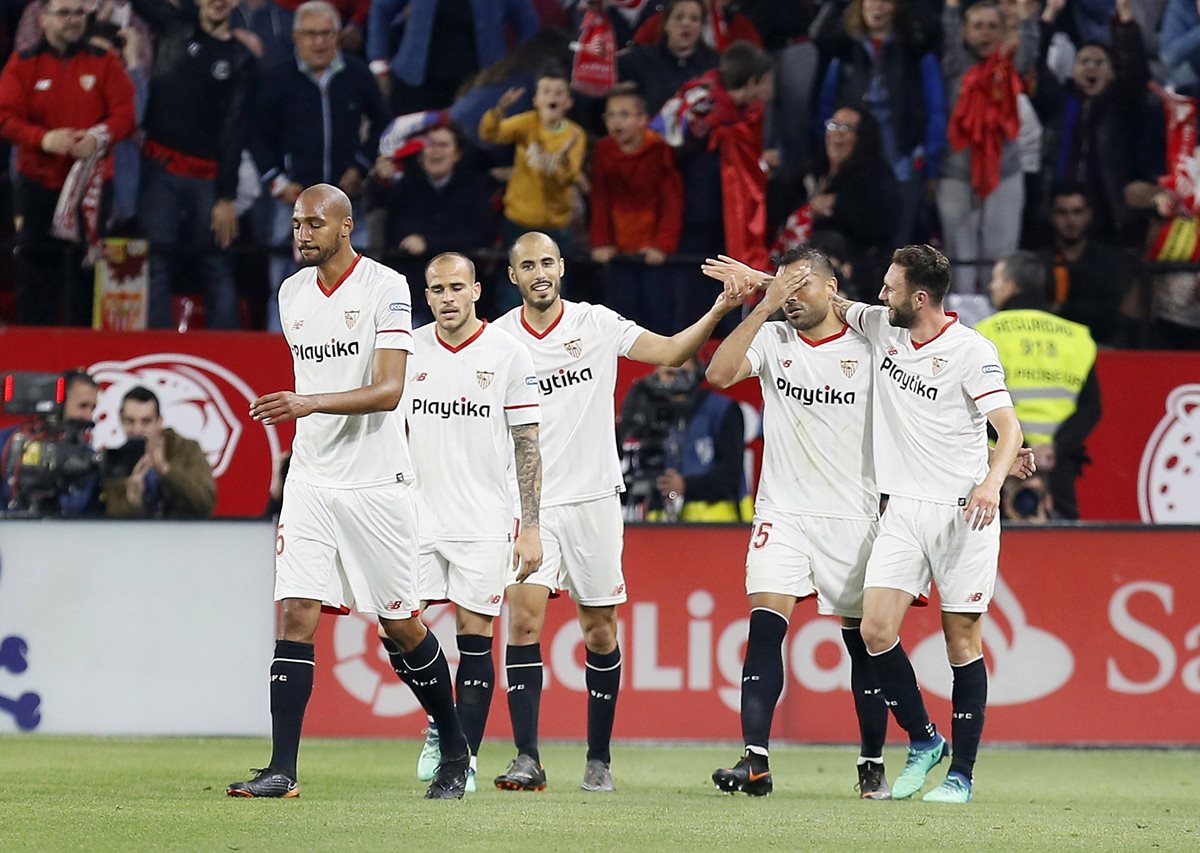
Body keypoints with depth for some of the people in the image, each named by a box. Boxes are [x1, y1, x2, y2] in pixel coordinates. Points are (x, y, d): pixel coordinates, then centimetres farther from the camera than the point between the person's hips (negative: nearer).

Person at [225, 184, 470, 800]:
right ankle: (282, 770, -9)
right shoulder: (292, 294, 10)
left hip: (376, 483, -5)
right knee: (295, 616, -7)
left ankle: (455, 750, 23)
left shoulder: (386, 287, -10)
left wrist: (311, 403, -30)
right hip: (310, 481, 5)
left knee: (402, 628, 3)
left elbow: (389, 390, -19)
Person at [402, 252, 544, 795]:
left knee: (475, 640, -3)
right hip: (418, 518, 3)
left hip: (484, 522, -3)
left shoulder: (508, 354, -2)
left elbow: (527, 446, -1)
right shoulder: (409, 350, 5)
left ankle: (467, 759, 6)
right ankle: (439, 723, 21)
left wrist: (531, 529, -5)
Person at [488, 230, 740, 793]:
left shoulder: (597, 324, 1)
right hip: (527, 503, 0)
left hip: (593, 498, 0)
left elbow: (669, 352, -3)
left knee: (600, 632, 4)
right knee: (524, 620, -13)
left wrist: (718, 312, -17)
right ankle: (527, 759, -12)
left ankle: (599, 758, 15)